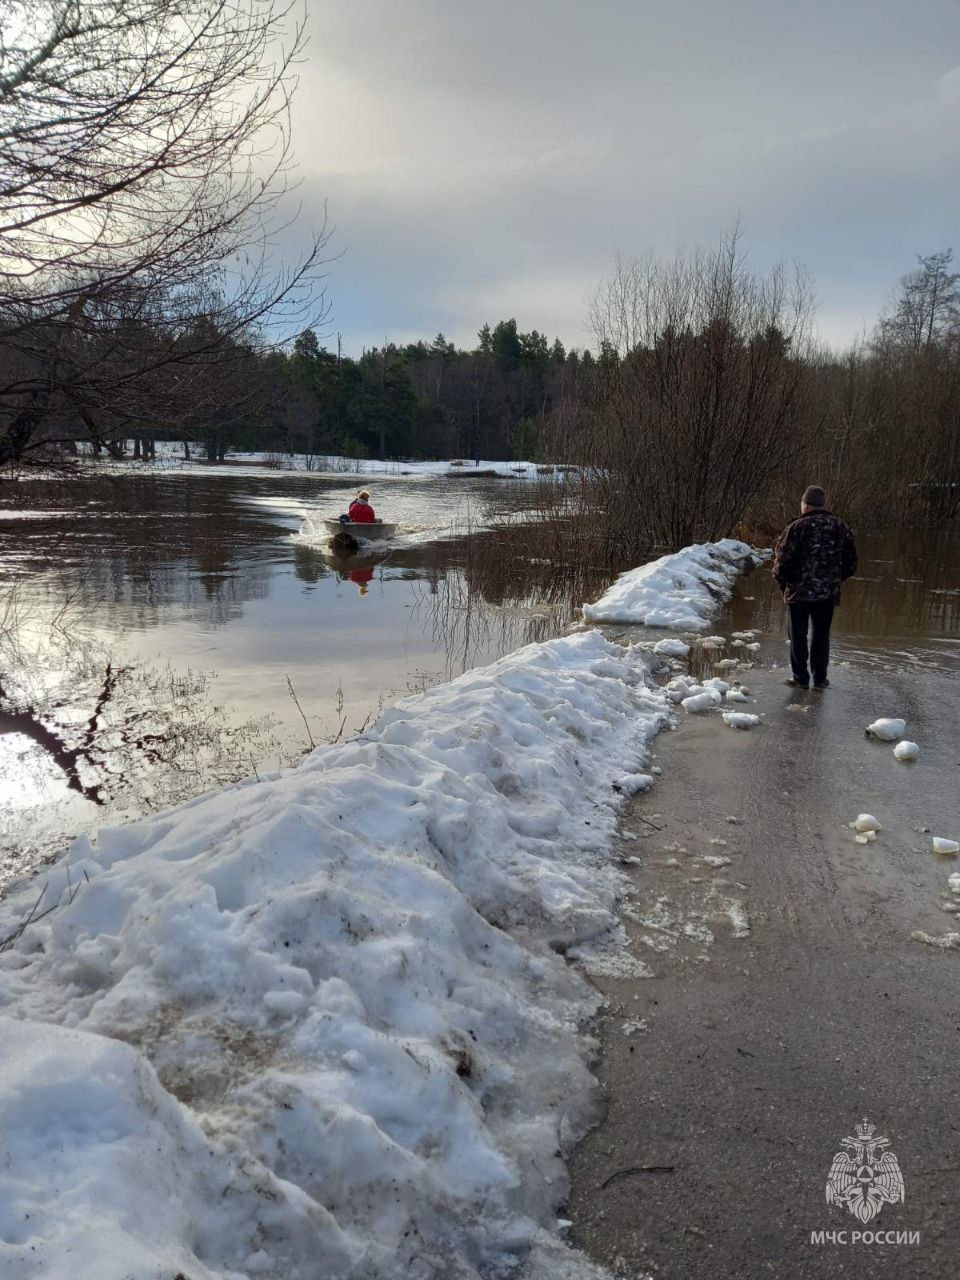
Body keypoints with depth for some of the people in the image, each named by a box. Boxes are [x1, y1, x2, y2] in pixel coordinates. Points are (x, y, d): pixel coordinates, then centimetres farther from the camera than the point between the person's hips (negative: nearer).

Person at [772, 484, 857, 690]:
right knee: (821, 635, 13)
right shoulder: (840, 527, 4)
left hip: (800, 591, -4)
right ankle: (820, 679, 16)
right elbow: (851, 563, 8)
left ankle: (801, 677, 9)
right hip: (828, 593, 4)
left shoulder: (797, 527, -11)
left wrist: (783, 583, 4)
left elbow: (783, 561, -12)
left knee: (798, 635, 7)